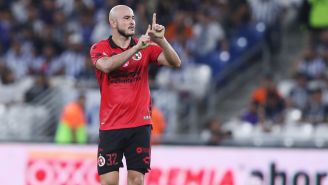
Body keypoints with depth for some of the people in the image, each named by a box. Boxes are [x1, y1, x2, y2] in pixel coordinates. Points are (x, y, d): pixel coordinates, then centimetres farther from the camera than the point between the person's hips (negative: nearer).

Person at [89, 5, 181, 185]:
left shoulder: (146, 47, 5)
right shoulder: (99, 48, -1)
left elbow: (175, 62, -7)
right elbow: (106, 66, -24)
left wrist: (161, 40, -23)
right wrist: (136, 48, -30)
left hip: (140, 124, 2)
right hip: (110, 126, -2)